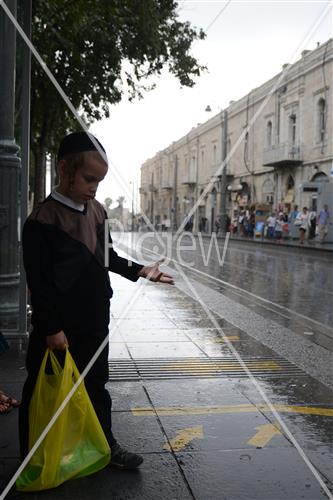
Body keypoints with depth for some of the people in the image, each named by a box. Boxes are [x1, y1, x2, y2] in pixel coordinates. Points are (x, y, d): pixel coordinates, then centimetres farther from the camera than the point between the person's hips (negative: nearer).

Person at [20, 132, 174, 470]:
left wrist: (141, 271, 4)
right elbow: (39, 282, -17)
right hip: (59, 324, -6)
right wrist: (51, 329, -18)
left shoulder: (97, 211, 6)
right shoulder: (42, 220, -16)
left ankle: (105, 445, 34)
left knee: (96, 383, 19)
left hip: (95, 319, 7)